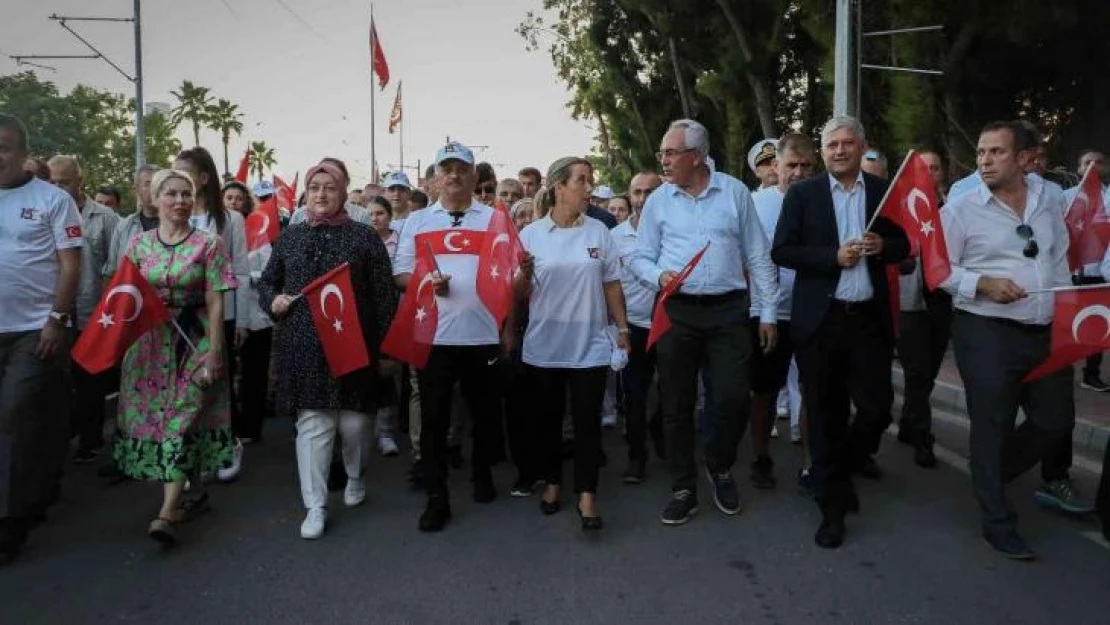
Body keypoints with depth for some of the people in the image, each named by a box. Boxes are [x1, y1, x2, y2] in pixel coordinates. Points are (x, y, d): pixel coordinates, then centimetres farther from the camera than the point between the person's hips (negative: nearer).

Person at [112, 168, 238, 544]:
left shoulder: (208, 244, -3)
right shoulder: (139, 244, 7)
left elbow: (215, 303, -6)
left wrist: (213, 353, -11)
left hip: (194, 341, -4)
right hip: (150, 342, 4)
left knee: (181, 419, -8)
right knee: (154, 418, 5)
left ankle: (167, 513, -10)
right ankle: (195, 492, 22)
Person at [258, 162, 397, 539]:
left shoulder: (363, 237, 0)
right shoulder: (290, 237, 10)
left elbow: (383, 293, -1)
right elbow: (267, 280, 20)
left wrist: (385, 340, -6)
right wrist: (272, 300, -2)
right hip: (304, 347, 2)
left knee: (353, 420, 8)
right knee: (312, 423, 1)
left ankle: (355, 478, 37)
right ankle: (315, 505, 9)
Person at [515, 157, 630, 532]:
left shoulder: (599, 231, 2)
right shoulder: (531, 234, -2)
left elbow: (611, 285, 7)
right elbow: (520, 297, 1)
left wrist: (622, 328, 5)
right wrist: (524, 274, -19)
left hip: (590, 344, 0)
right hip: (545, 344, 0)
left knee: (588, 420, 1)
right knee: (549, 417, 13)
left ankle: (587, 496, 8)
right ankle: (552, 482, 30)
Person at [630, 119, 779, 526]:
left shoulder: (735, 192, 2)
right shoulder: (657, 201, 5)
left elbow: (758, 257, 5)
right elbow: (641, 259, 8)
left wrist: (767, 313, 3)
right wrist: (659, 275, -14)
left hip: (728, 311, -1)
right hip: (676, 312, 1)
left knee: (732, 400, -3)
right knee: (676, 405, 6)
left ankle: (719, 467, 27)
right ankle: (684, 489, 22)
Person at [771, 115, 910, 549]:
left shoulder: (885, 191, 7)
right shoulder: (802, 194, 1)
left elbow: (905, 244, 12)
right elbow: (782, 252, -4)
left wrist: (883, 246, -10)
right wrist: (834, 256, -14)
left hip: (870, 318, 2)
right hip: (820, 319, -1)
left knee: (877, 408, 1)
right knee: (825, 414, 6)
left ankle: (849, 458, 36)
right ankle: (833, 503, 20)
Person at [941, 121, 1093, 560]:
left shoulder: (1047, 199, 8)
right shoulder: (961, 209, -8)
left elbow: (1059, 260, 16)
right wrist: (983, 284, -22)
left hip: (1046, 333, 6)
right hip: (985, 333, -6)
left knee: (1056, 420, 15)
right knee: (992, 426, 1)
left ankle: (990, 475, 39)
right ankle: (997, 520, 16)